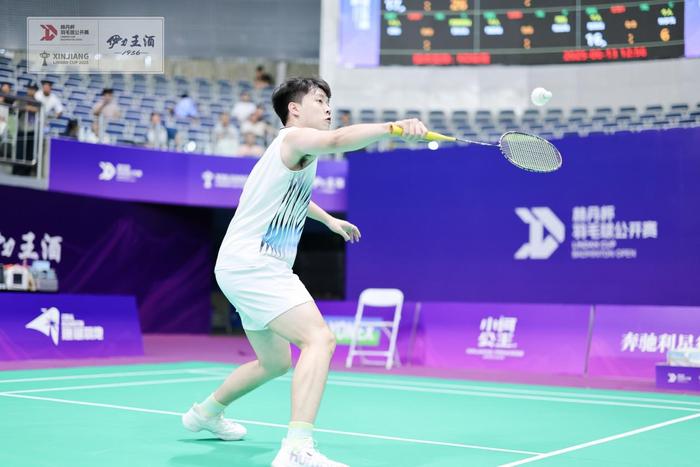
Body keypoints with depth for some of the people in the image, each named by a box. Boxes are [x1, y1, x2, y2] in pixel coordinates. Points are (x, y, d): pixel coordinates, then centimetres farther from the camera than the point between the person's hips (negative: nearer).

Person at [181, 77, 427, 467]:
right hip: (252, 264, -11)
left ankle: (206, 413, 43)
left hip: (253, 267, 11)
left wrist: (330, 219, 45)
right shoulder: (295, 137, -12)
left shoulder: (298, 153, 19)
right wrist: (392, 127, -49)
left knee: (276, 362, 23)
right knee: (319, 338, -25)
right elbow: (338, 140, -35)